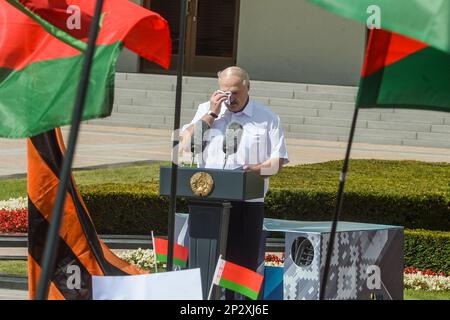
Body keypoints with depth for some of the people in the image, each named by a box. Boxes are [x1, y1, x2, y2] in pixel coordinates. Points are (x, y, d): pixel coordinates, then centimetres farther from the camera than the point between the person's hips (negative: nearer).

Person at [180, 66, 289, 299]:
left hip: (248, 203, -2)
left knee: (243, 263, -2)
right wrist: (212, 114, -2)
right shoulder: (206, 110, 14)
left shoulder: (267, 118, 7)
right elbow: (186, 144, 2)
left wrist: (255, 169, -15)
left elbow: (277, 161, 5)